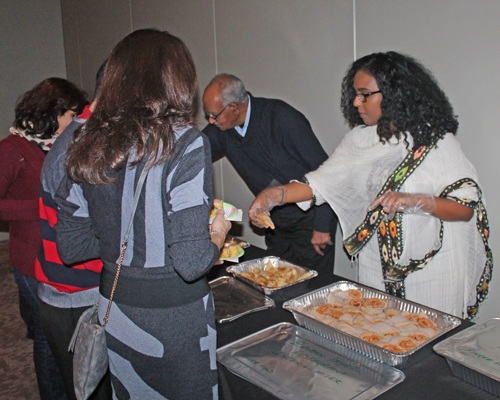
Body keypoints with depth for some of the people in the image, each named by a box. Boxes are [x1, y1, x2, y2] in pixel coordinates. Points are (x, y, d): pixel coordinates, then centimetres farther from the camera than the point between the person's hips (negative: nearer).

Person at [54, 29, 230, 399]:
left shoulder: (87, 145, -3)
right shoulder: (183, 145, -19)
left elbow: (70, 247, 2)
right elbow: (191, 262, -23)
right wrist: (218, 233, -3)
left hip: (114, 309, 5)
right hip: (175, 316, -5)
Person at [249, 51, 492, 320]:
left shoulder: (436, 141, -10)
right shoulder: (360, 139, 4)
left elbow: (467, 208, -13)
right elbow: (321, 181, 4)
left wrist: (418, 201, -29)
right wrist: (275, 195, -8)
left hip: (430, 272, -4)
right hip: (376, 269, 4)